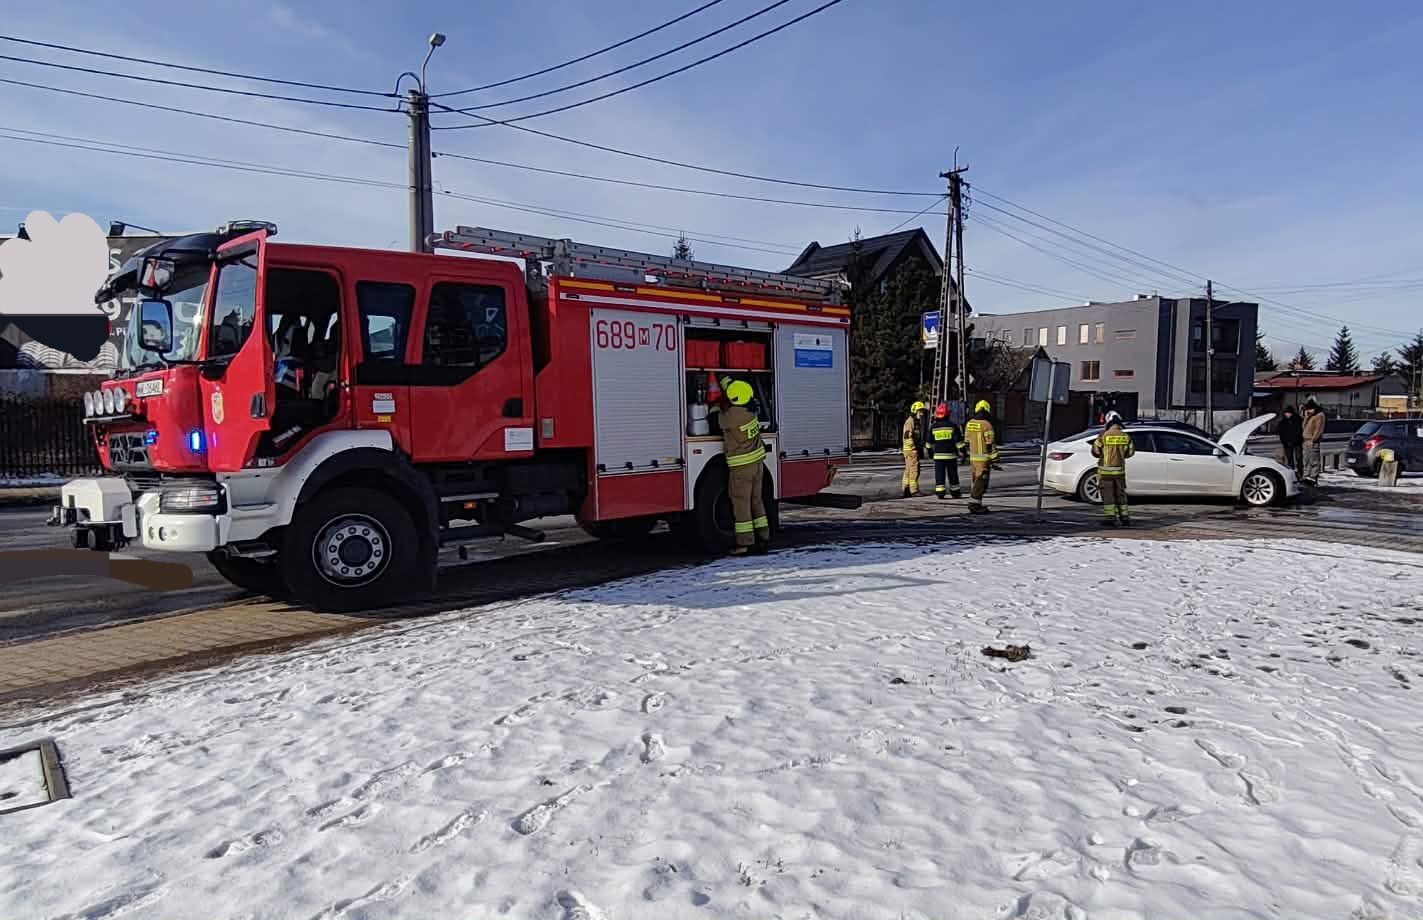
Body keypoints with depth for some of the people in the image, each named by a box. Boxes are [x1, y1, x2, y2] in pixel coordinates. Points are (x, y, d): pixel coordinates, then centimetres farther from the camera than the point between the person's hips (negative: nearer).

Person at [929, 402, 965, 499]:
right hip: (951, 454, -1)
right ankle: (955, 492, 17)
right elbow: (958, 441, -5)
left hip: (938, 455, 1)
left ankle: (939, 492, -4)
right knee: (953, 475, 10)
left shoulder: (933, 427, 2)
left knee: (939, 475, 2)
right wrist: (962, 451, 1)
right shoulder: (952, 425, -4)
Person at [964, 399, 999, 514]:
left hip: (973, 457, 7)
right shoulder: (986, 425, -14)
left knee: (976, 481, 16)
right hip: (983, 458, -7)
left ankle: (975, 504, 19)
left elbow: (966, 442, 14)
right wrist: (994, 461, -10)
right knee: (981, 482, -2)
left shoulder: (969, 424, 7)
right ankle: (974, 504, -4)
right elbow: (991, 445, -14)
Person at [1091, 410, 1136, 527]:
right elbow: (1130, 452, 9)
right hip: (1120, 470, 4)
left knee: (1107, 495, 2)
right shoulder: (1126, 436, -1)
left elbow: (1095, 451, -4)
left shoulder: (1104, 436, -12)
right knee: (1121, 494, 14)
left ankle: (1110, 518, -1)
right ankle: (1125, 517, 17)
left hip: (1105, 470, -4)